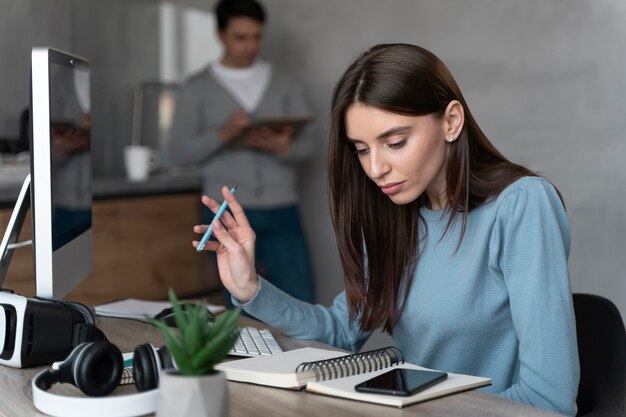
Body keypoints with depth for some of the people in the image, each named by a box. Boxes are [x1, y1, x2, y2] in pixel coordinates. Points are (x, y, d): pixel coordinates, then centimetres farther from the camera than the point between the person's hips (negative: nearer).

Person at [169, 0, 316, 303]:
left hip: (282, 212, 2)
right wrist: (222, 134, -21)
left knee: (302, 306, 0)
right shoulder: (197, 88, 3)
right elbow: (179, 153, -4)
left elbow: (308, 144, 3)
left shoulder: (285, 84, 8)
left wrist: (285, 148, -20)